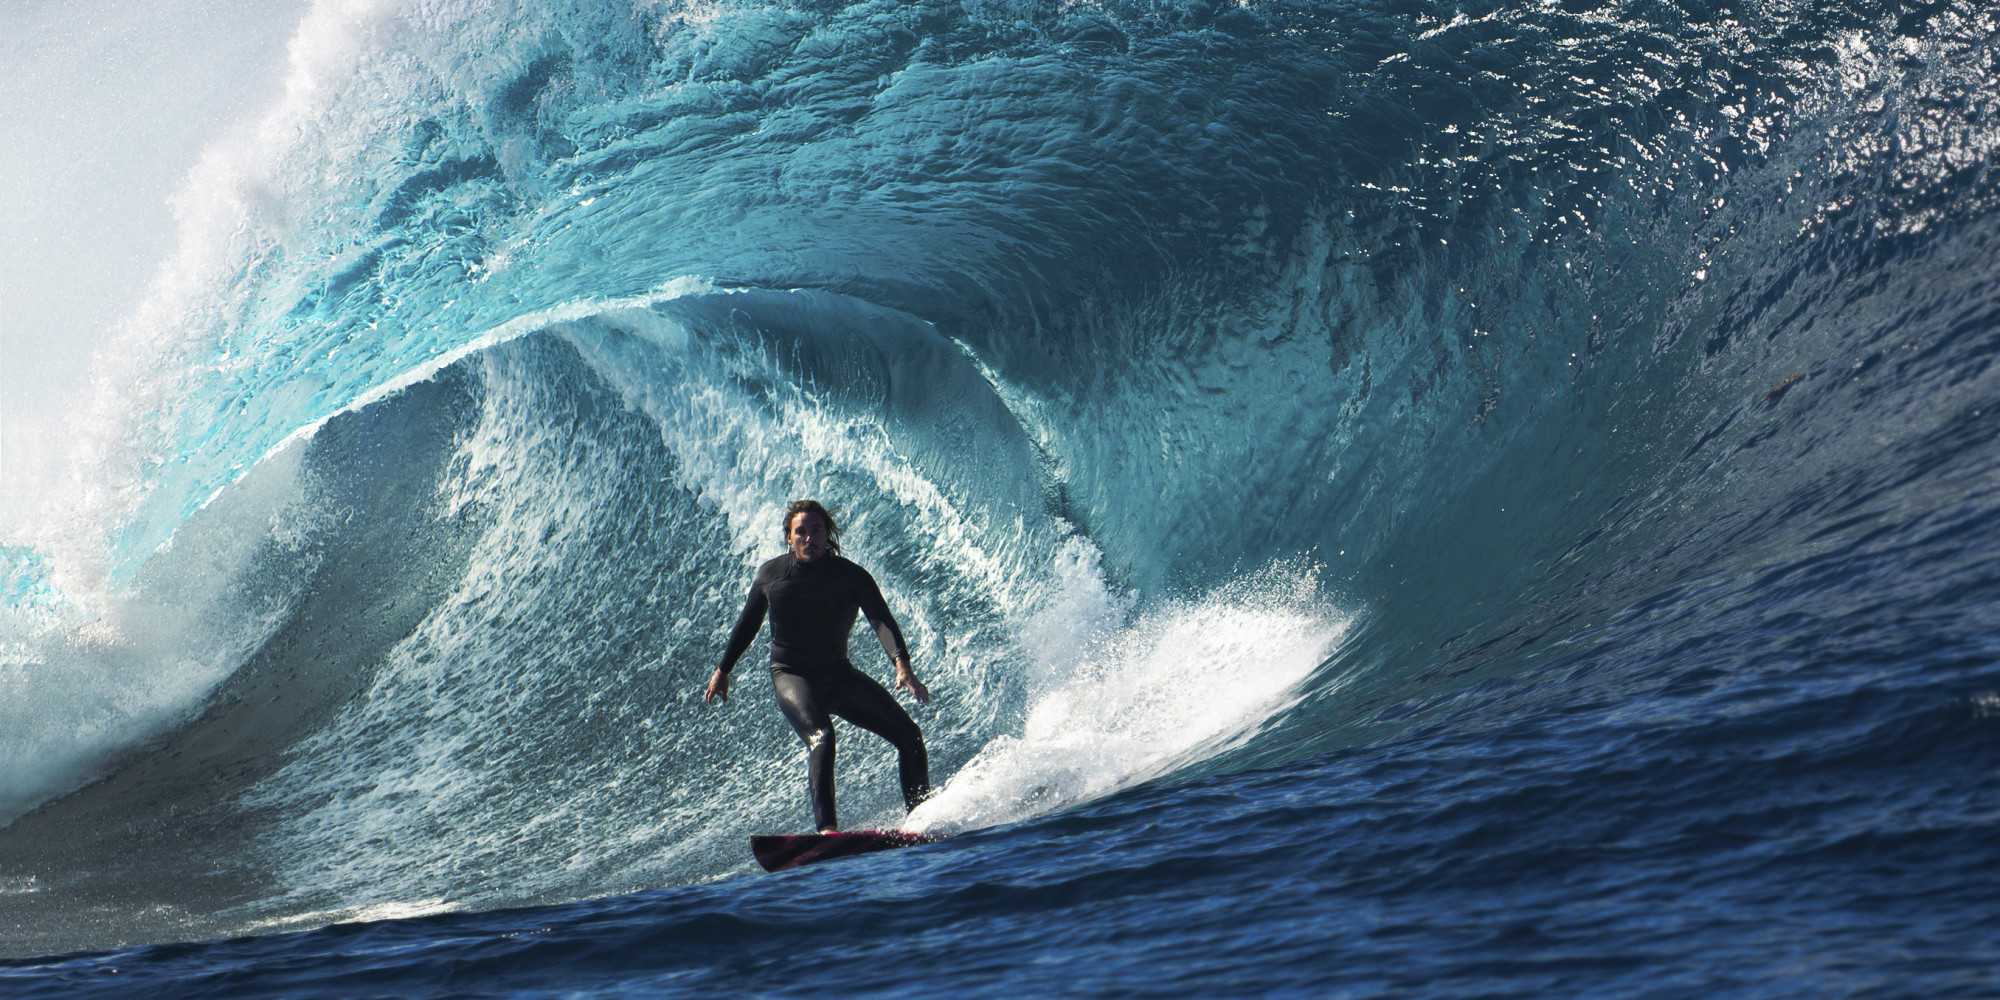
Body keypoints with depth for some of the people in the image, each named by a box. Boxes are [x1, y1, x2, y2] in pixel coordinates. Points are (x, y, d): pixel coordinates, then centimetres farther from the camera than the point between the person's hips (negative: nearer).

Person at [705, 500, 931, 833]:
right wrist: (723, 671, 19)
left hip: (839, 674, 3)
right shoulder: (770, 574, -1)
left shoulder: (852, 576, -5)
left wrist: (902, 664, -35)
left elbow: (881, 620, -18)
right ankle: (826, 828, -42)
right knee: (820, 736, -33)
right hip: (791, 676, -3)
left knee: (908, 734, -5)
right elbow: (747, 624, 14)